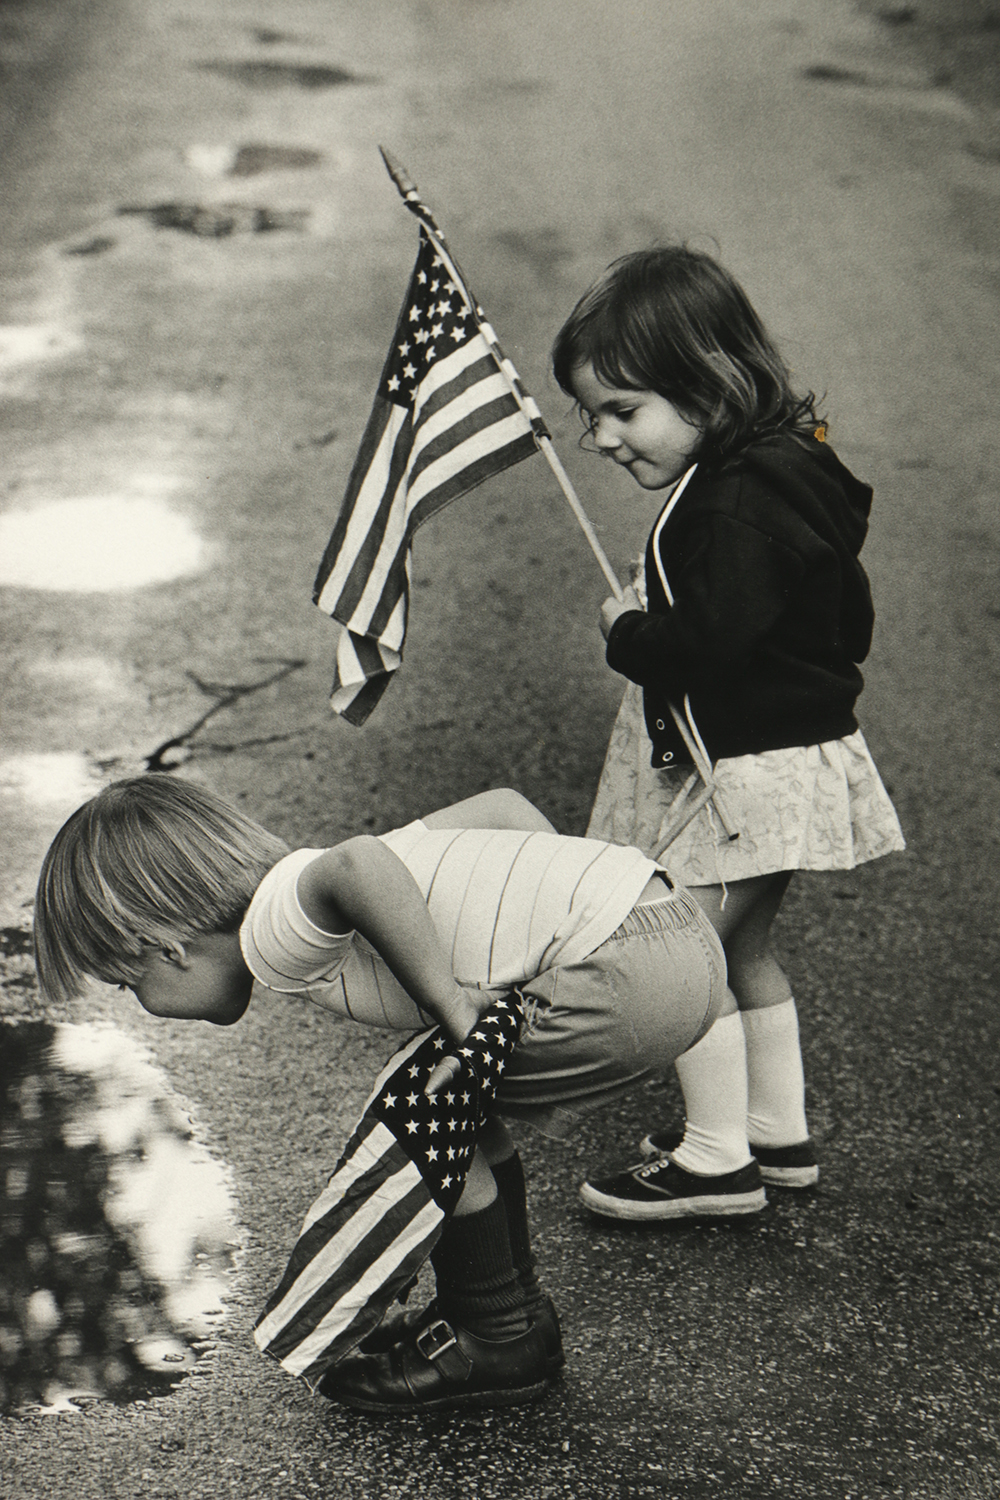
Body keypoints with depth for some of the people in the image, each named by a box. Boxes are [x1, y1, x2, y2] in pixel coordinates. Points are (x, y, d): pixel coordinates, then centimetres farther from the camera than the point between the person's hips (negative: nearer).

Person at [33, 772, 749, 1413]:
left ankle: (499, 1341, 14)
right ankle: (513, 1313, 32)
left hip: (630, 971, -10)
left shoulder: (274, 934, -6)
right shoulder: (315, 892, 20)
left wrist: (452, 1007, -21)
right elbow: (501, 805, 23)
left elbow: (359, 865, -30)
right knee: (458, 1107, 20)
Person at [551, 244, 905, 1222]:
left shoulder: (740, 502, -24)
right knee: (742, 952, 20)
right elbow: (846, 620, 15)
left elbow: (706, 642, -31)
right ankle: (780, 1133, 31)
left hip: (751, 771, -11)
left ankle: (716, 1154, 6)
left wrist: (626, 632, -11)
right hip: (777, 754, 11)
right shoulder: (780, 470, 8)